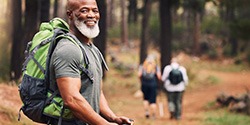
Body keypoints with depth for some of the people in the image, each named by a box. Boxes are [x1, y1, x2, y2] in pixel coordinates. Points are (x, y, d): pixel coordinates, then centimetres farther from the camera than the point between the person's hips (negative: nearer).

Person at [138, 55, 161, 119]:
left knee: (145, 99, 19)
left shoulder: (142, 66, 3)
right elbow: (159, 76, -9)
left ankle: (146, 111, 5)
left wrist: (142, 80, 10)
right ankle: (153, 115, 0)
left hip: (144, 84, 1)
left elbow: (139, 75, -8)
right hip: (153, 84, -1)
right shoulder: (156, 67, 1)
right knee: (153, 101, 2)